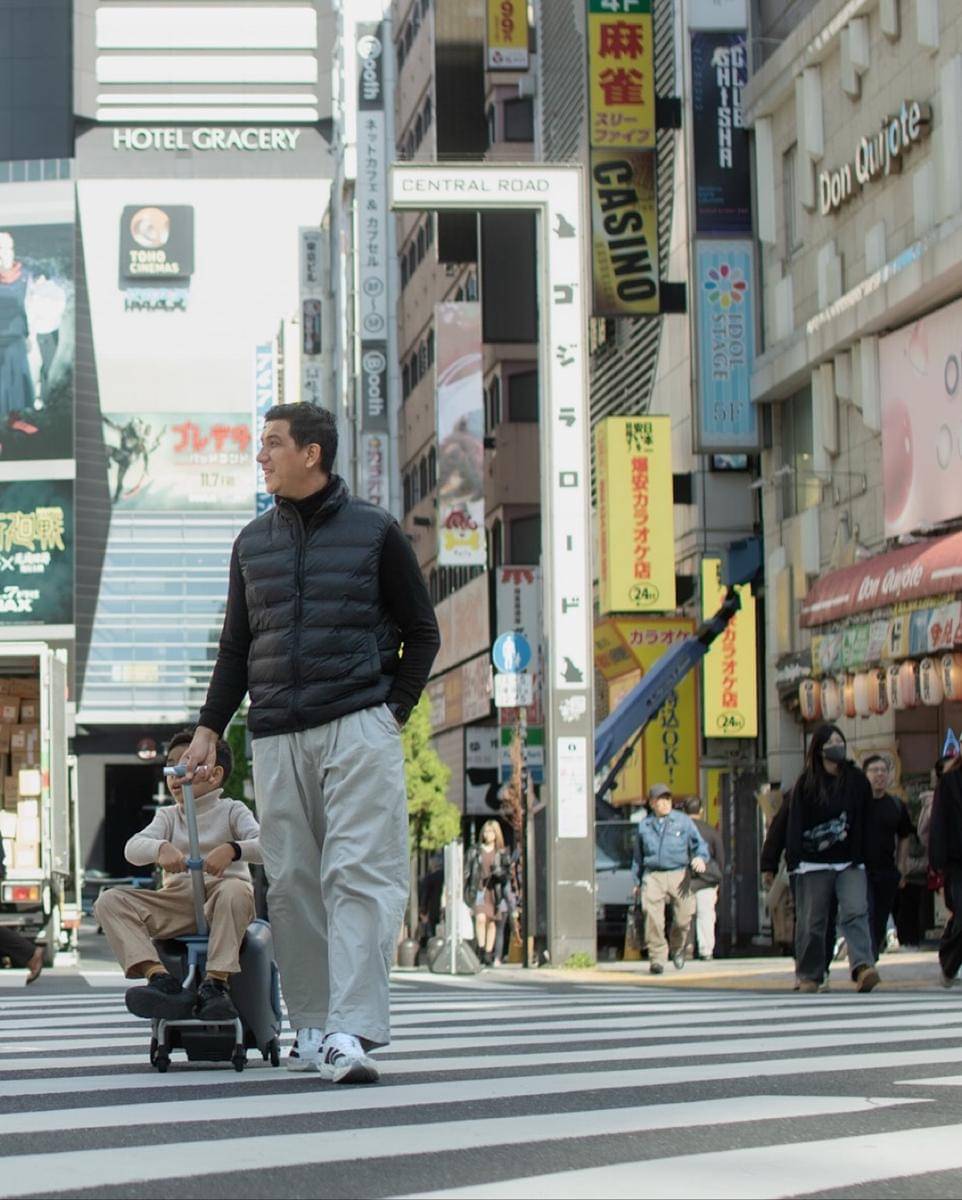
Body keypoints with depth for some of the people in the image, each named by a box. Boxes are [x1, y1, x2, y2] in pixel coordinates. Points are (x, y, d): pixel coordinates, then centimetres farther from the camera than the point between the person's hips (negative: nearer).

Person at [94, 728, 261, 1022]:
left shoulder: (231, 811, 8)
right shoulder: (168, 815, 18)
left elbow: (265, 844, -10)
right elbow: (133, 848, -2)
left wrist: (232, 849, -31)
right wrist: (160, 848, -25)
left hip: (218, 901, -4)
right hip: (178, 899, 4)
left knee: (234, 889, -39)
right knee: (109, 901, -17)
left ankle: (216, 983, -39)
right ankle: (160, 979, -36)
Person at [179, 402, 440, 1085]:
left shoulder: (373, 531, 7)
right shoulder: (253, 543, 18)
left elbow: (421, 632, 11)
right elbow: (237, 646, 22)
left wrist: (393, 711, 1)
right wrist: (210, 728, 13)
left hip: (358, 727, -4)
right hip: (277, 738, 4)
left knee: (359, 874, -13)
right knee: (292, 882, 1)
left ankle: (351, 1032, -19)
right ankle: (311, 1027, 8)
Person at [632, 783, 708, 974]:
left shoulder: (683, 821, 9)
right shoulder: (644, 826, 14)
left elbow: (699, 843, 6)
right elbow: (638, 856, 23)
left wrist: (700, 858, -16)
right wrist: (637, 881, 21)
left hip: (679, 875, 0)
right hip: (653, 876, 0)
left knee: (683, 917, -2)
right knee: (652, 917, -17)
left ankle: (677, 948, 28)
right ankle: (657, 957, -11)